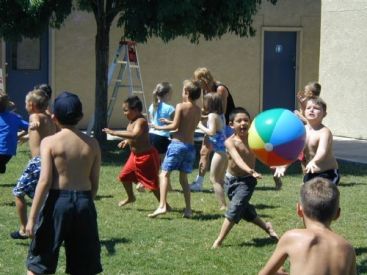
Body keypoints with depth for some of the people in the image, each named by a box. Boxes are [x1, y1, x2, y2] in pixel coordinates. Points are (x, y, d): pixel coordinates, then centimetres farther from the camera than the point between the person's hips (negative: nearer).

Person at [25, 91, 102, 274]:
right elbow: (94, 183, 5)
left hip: (57, 201, -3)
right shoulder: (91, 144, 4)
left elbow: (44, 181, -13)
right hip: (84, 201, 3)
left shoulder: (49, 142, -6)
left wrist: (32, 218, -11)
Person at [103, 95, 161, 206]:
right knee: (124, 176, 17)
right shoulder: (132, 121, 6)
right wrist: (126, 141, 5)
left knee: (152, 183, -5)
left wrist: (115, 133, -40)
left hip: (146, 156, -10)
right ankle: (130, 197, 39)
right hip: (135, 155, 10)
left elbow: (134, 135, -41)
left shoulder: (141, 121, -23)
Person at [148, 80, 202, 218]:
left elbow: (175, 126, -13)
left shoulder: (181, 106, -8)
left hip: (177, 144, -6)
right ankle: (188, 209, 14)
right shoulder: (198, 110, 8)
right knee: (183, 178, 17)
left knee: (164, 174, -5)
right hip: (190, 146, 6)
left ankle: (162, 206, -20)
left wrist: (159, 127, 0)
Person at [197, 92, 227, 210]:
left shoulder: (212, 116, -12)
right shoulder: (221, 115, 14)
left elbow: (212, 132, -21)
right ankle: (223, 205, 18)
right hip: (225, 150, 9)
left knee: (214, 179, -3)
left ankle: (223, 206, -6)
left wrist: (200, 126, -9)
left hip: (219, 151, -9)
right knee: (220, 180, 17)